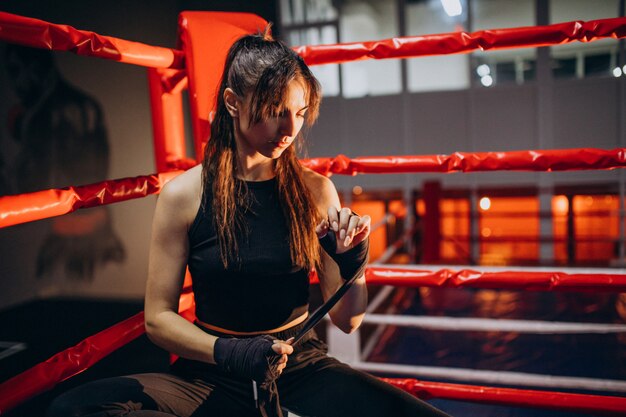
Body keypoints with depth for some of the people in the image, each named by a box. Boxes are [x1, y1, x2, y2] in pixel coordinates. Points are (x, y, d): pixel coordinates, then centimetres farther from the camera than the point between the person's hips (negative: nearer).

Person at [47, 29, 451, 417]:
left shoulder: (315, 191, -3)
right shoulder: (184, 195, -7)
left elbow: (348, 321, 2)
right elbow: (158, 318, -3)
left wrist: (353, 266, -18)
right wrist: (227, 352, -20)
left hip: (302, 368, 0)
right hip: (213, 373, 1)